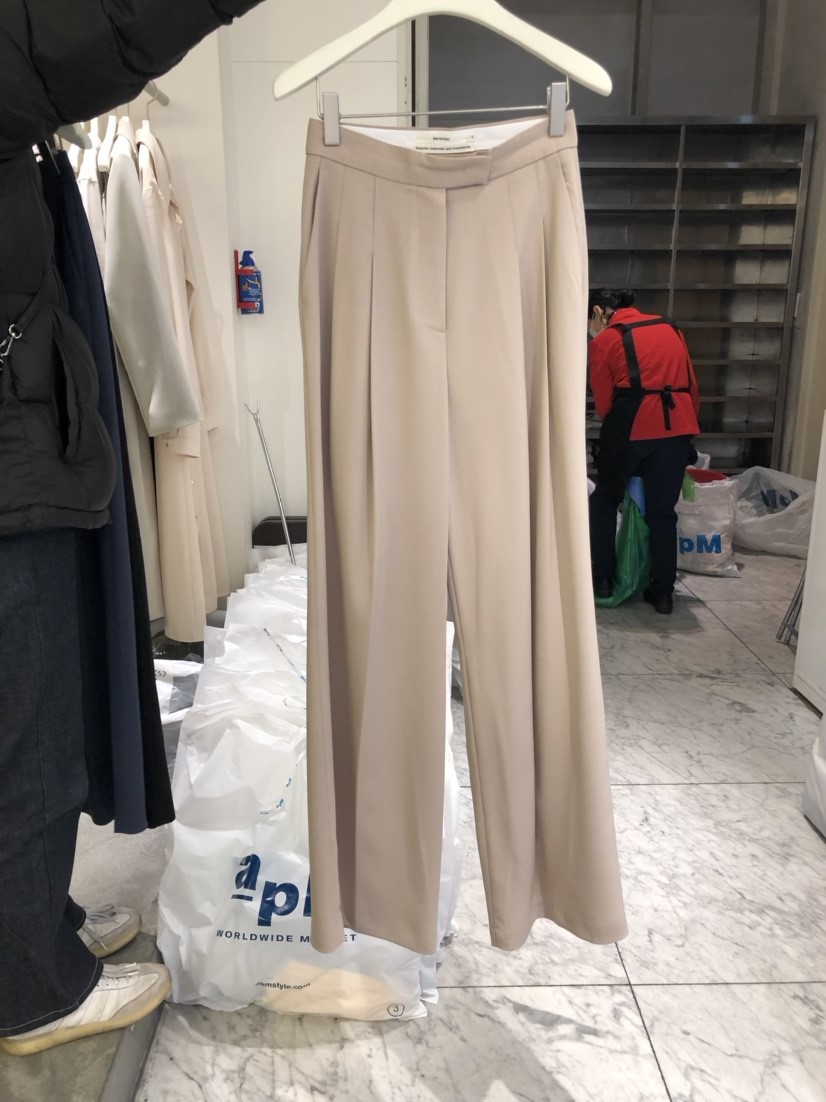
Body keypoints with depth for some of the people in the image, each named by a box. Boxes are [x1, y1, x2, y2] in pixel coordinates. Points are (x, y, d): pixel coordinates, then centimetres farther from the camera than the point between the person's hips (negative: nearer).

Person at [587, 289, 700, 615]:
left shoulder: (603, 341, 5)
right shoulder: (670, 328, 19)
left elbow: (603, 402, 4)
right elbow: (692, 387, 17)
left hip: (631, 428, -4)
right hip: (678, 428, 4)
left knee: (605, 500, 18)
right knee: (663, 512, 13)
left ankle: (602, 579, 20)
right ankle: (663, 593, 17)